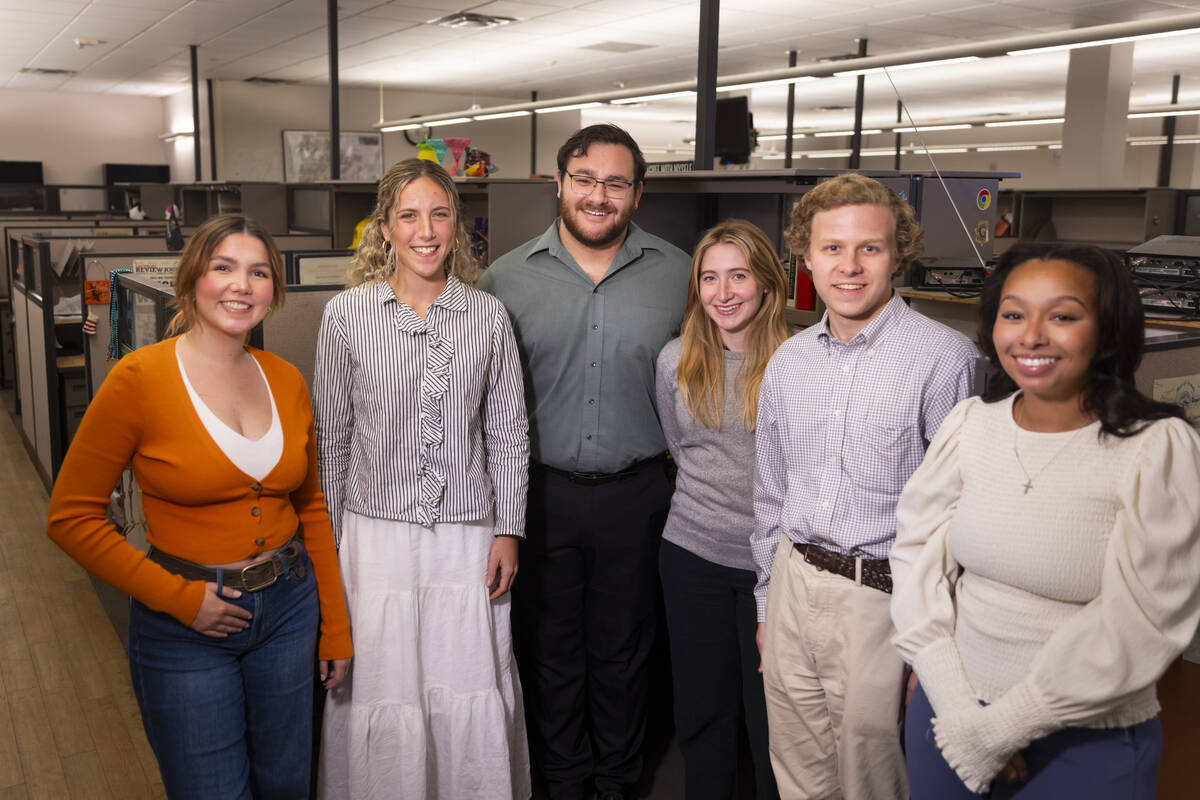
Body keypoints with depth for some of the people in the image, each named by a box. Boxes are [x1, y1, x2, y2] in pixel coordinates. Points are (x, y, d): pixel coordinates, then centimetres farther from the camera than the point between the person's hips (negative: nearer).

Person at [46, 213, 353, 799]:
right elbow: (72, 516, -10)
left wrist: (335, 628, 9)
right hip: (186, 629, -4)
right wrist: (177, 597, -14)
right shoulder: (140, 377, -13)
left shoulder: (286, 381, 0)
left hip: (288, 608, 4)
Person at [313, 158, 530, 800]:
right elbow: (330, 440, 4)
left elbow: (508, 434, 6)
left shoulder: (489, 316, 2)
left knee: (474, 704, 7)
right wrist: (327, 542, 6)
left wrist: (508, 530, 3)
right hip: (377, 535, -1)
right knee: (383, 702, 8)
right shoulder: (346, 315, -1)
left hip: (467, 538, 1)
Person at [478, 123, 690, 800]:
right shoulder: (507, 277, -4)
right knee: (551, 643, 15)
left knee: (624, 647, 15)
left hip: (637, 492, 0)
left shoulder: (678, 273, -3)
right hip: (541, 489, 0)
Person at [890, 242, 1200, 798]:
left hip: (1088, 743, -3)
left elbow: (1138, 627, -18)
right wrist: (956, 709, -13)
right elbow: (917, 554, -5)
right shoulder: (970, 423, -3)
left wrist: (995, 730, -15)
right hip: (950, 711, 3)